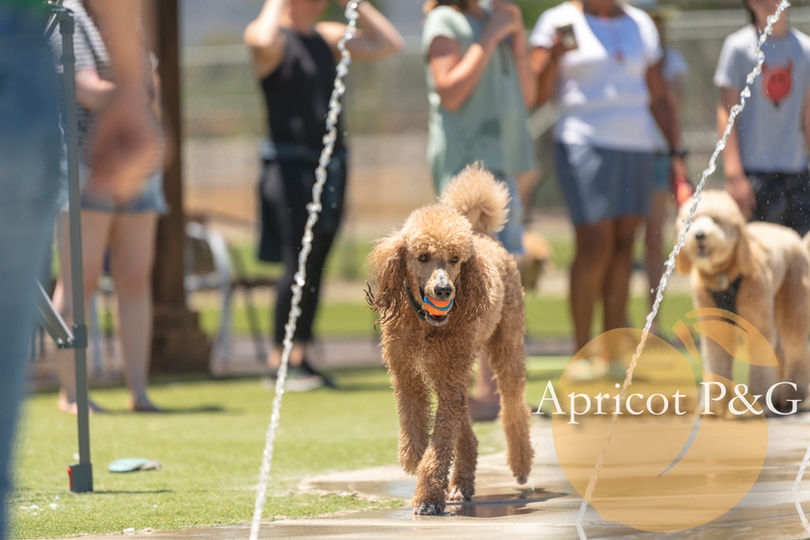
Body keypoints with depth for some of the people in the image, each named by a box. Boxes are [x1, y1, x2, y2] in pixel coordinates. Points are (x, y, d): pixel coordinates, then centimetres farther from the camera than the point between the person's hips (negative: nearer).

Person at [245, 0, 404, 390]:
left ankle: (302, 358, 11)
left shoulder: (328, 38, 16)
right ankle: (279, 361, -10)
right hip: (290, 163, -7)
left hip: (331, 164, 7)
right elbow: (265, 41, -31)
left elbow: (389, 44, 13)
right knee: (297, 263, -13)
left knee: (315, 265, 7)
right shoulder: (271, 36, -5)